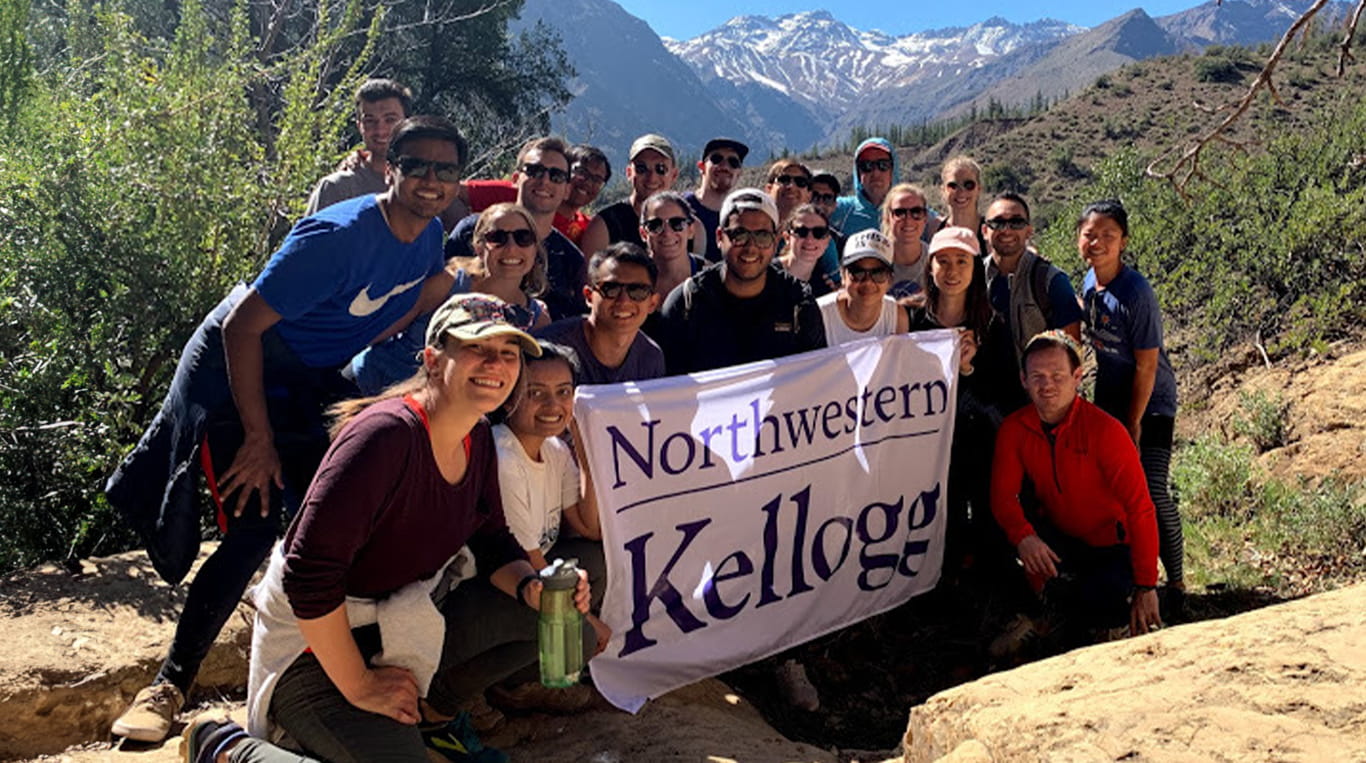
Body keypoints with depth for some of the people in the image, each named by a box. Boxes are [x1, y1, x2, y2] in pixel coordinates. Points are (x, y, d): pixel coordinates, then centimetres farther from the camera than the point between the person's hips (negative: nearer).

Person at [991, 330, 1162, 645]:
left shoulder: (1105, 429, -20)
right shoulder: (1014, 429, -8)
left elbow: (1140, 509, -20)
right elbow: (1003, 495, -12)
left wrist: (1146, 587, -23)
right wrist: (1023, 536, -35)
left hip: (1111, 549, -3)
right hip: (1060, 542, 3)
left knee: (1112, 599, -32)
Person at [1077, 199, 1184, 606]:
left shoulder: (1136, 293, -23)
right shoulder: (1090, 283, -2)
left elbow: (1147, 366, -19)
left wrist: (1134, 423, -12)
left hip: (1150, 403, -7)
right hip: (1110, 398, 7)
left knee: (1151, 490, -11)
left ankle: (1175, 579, 6)